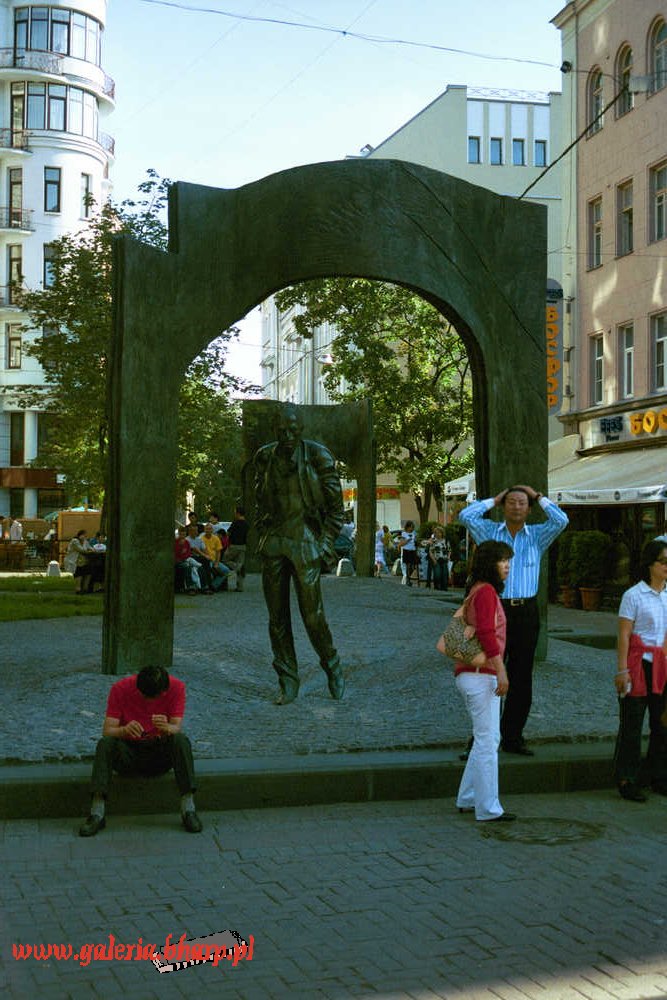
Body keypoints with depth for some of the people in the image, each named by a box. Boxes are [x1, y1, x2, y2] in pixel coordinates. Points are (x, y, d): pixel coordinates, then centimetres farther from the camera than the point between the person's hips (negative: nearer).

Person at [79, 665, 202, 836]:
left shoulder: (176, 687, -12)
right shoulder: (120, 688, -14)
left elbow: (178, 728, -17)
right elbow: (107, 731, -18)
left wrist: (167, 728, -42)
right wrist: (124, 730, -41)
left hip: (160, 754, 0)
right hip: (128, 753, 0)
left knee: (181, 740, -31)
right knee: (105, 743, -31)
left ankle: (188, 809, -32)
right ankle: (97, 814, -35)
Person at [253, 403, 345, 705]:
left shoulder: (317, 456, -4)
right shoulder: (265, 457, 6)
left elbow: (336, 504, 1)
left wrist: (326, 542, -5)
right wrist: (263, 533, 9)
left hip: (305, 542, -4)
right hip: (273, 543, 4)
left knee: (312, 614, -6)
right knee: (277, 617, 4)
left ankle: (332, 667, 19)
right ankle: (288, 682, 14)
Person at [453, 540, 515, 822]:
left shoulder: (479, 591, 19)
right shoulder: (486, 591, -12)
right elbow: (486, 632, -22)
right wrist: (501, 670, -25)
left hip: (471, 674, 10)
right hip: (481, 674, -10)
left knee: (487, 738, 17)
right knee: (487, 741, -6)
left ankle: (467, 799, 23)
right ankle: (488, 809, -1)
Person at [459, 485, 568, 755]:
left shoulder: (537, 536, 10)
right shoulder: (490, 532, 8)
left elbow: (561, 520, -6)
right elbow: (466, 516, -6)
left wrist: (538, 496, 6)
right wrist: (494, 499, 5)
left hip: (526, 613, 2)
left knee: (521, 679, 8)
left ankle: (513, 738, 18)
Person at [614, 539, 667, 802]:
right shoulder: (634, 595, -7)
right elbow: (624, 635, -8)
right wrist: (622, 670, -12)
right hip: (639, 663, -5)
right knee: (632, 724, 0)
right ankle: (627, 781, 7)